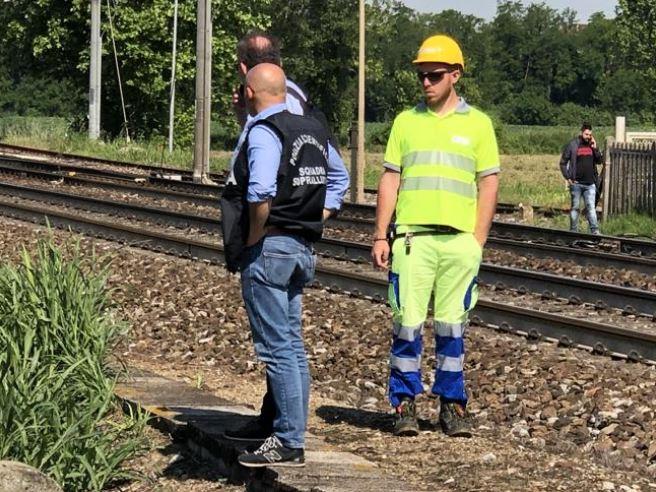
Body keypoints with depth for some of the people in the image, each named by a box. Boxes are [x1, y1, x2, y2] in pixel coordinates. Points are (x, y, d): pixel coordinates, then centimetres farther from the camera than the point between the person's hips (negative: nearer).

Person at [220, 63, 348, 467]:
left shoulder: (263, 132, -13)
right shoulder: (313, 130, 13)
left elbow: (260, 192, -27)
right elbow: (337, 180, 25)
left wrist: (253, 239, -14)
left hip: (268, 249, -9)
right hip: (303, 249, 9)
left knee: (277, 348, -6)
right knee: (293, 346, 14)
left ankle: (288, 444, -5)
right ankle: (292, 436, 19)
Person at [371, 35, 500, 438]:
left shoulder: (477, 123, 7)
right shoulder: (406, 121, 11)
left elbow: (489, 184, 6)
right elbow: (390, 180, 11)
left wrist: (478, 241, -2)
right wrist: (380, 236, 4)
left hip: (460, 239, -1)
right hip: (412, 238, 1)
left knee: (452, 325, 5)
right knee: (408, 322, -2)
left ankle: (453, 404, 12)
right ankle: (405, 403, 6)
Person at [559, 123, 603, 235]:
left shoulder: (592, 145, 10)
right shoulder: (572, 145, -1)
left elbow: (599, 161, 11)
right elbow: (563, 163, 1)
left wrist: (595, 149, -3)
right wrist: (568, 178, -6)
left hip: (590, 184, 2)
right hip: (576, 183, -2)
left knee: (591, 207, -3)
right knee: (575, 207, 6)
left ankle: (595, 231, -6)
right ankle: (573, 231, 13)